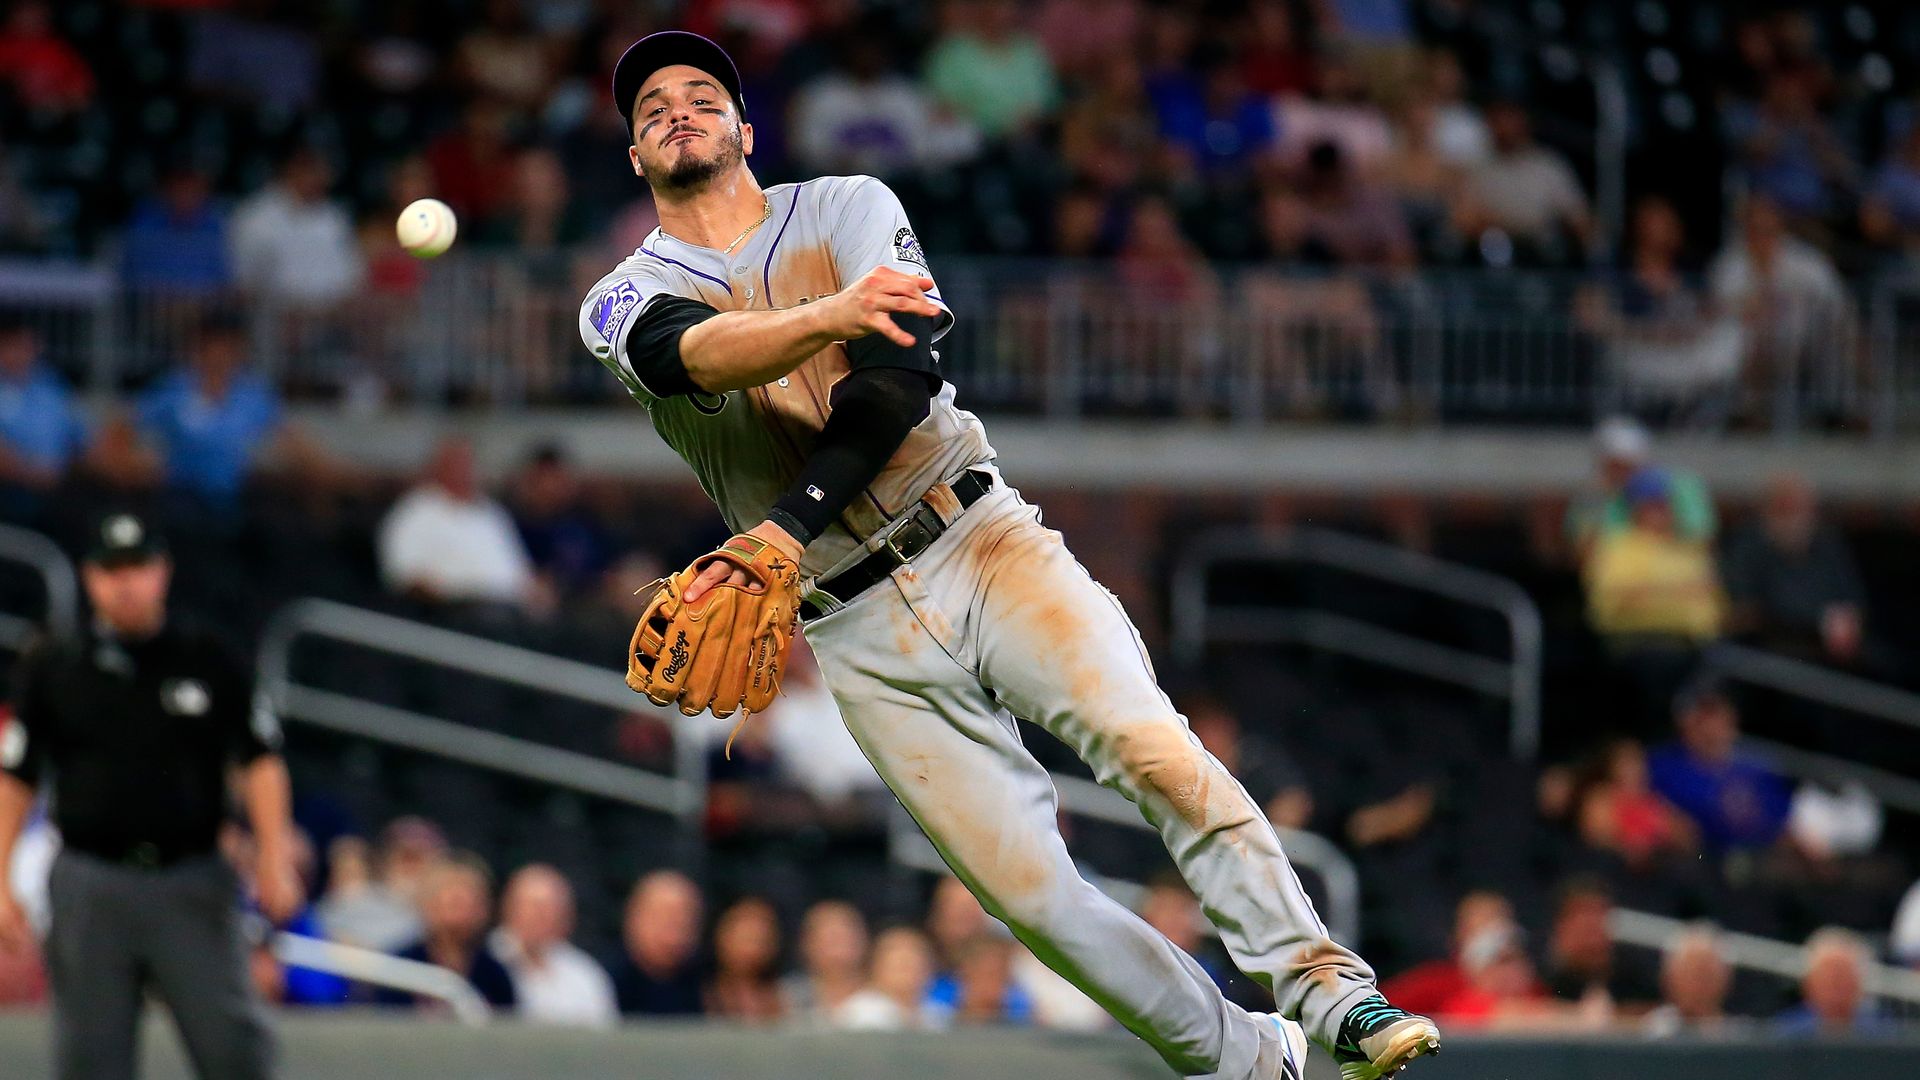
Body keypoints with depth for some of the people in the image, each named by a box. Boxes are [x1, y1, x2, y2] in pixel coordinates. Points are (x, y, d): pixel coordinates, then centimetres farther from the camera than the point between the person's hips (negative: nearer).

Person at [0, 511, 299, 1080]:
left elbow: (259, 760, 6)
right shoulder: (52, 669, 6)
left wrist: (274, 857, -6)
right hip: (90, 887, 1)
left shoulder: (210, 663, 5)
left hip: (192, 884, -1)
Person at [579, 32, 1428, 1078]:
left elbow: (900, 379, -10)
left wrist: (783, 531, -23)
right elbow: (698, 354, -20)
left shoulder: (847, 208, 8)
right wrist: (828, 315, -42)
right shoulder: (625, 304, 6)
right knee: (1028, 891, -7)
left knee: (1149, 747, -23)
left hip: (983, 545, 0)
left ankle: (1328, 992, -22)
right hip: (857, 630, 0)